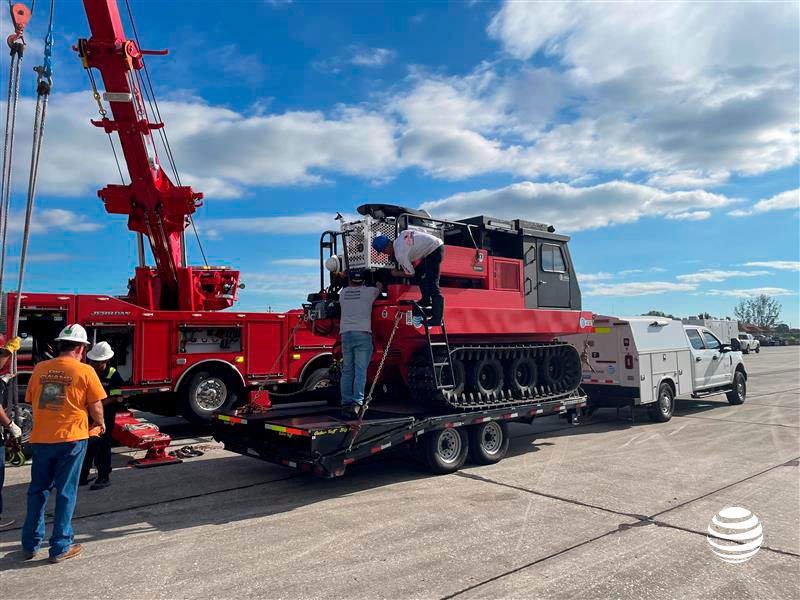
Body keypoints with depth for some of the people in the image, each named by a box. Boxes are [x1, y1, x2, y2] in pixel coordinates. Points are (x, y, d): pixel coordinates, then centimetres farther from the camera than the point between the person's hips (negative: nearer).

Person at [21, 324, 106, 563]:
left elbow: (32, 402, 12)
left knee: (38, 490, 19)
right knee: (65, 492, 6)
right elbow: (96, 407, -6)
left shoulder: (40, 368, 3)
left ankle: (30, 544, 28)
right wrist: (100, 424, 14)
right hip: (71, 438, -4)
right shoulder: (85, 371, -10)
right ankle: (60, 548, 15)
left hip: (40, 438, 4)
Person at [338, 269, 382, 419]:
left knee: (347, 371, 8)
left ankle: (345, 403, 4)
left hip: (345, 334, 3)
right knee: (360, 371, -6)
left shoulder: (343, 293, 12)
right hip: (363, 334, -3)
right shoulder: (369, 292, 4)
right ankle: (357, 402, -17)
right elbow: (379, 286, 25)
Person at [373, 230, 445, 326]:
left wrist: (397, 274, 10)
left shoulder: (400, 254, -17)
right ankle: (426, 300, 23)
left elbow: (410, 273, -8)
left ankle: (437, 318, -13)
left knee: (432, 285, -11)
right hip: (437, 243, 10)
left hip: (434, 250, -10)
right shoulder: (401, 235, 5)